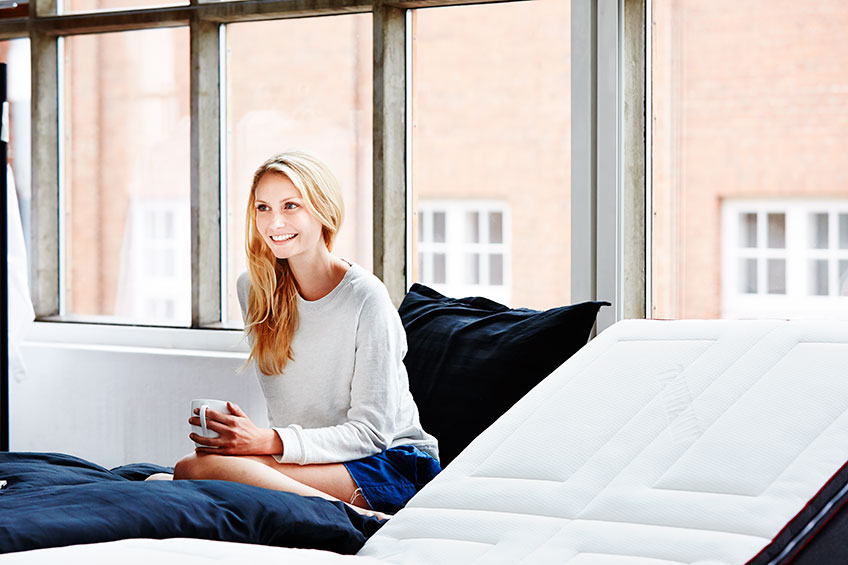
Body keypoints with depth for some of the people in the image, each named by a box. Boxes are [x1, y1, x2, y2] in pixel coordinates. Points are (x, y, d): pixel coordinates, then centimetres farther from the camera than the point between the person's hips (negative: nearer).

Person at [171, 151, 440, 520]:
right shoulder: (253, 288, 8)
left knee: (196, 468, -28)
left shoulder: (365, 297, -11)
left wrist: (270, 442, -24)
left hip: (391, 462, -6)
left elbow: (371, 431, -13)